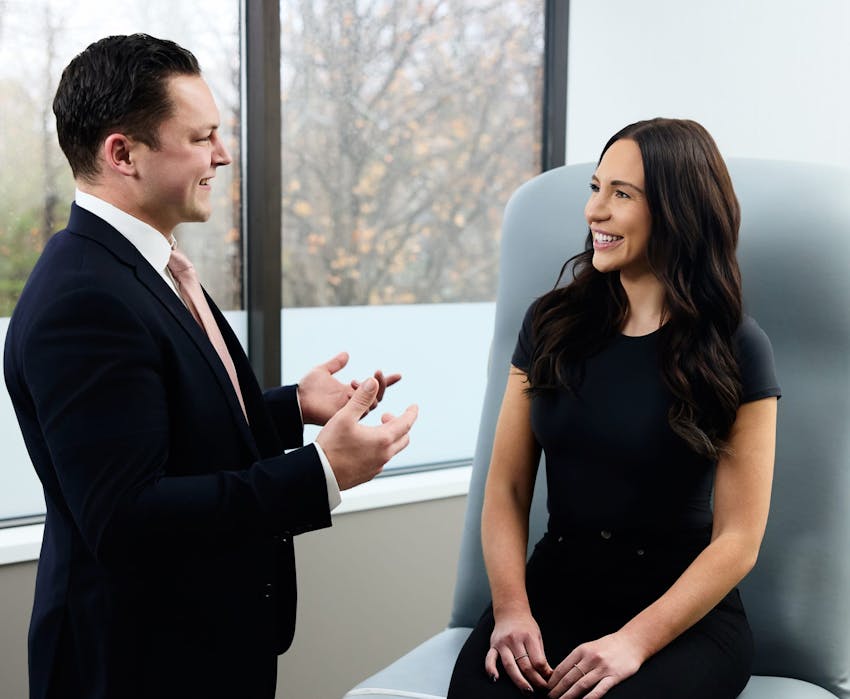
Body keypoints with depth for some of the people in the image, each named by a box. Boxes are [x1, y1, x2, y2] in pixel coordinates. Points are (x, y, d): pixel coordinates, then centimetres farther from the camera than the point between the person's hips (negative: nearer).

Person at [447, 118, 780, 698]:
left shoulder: (736, 350, -5)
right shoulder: (552, 323, 6)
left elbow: (738, 539, -7)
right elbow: (507, 489, 4)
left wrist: (635, 642, -17)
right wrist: (511, 609, -11)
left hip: (684, 611, -2)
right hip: (555, 589, 2)